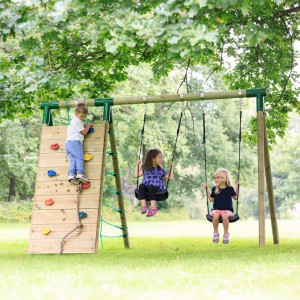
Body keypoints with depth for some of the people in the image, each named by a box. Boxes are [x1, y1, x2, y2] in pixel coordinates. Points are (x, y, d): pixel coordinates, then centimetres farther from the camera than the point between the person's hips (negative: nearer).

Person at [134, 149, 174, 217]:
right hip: (146, 187, 2)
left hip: (157, 189, -1)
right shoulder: (145, 169, 14)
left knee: (150, 187, -36)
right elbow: (136, 175, 12)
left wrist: (172, 168, 9)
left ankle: (153, 207, -46)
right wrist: (138, 165, 11)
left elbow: (170, 178, 12)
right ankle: (144, 206, -43)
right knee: (141, 186, -33)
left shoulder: (161, 170, 13)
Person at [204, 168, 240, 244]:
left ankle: (226, 234, -19)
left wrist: (237, 187, 4)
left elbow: (235, 197, 13)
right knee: (215, 215, -34)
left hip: (227, 210, -1)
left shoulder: (229, 188, 4)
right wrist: (207, 189, 10)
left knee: (224, 216, -36)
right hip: (216, 209, 1)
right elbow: (211, 199, 13)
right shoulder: (214, 189, 8)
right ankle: (215, 233, -16)